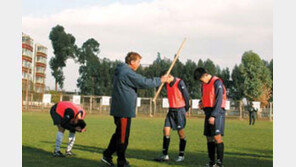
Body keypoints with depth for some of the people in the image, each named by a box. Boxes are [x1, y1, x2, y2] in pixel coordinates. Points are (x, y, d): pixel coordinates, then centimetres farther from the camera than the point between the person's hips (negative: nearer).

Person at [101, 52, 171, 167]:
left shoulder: (120, 71, 16)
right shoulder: (128, 73, -18)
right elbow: (145, 83, -17)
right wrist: (160, 80, -5)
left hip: (118, 109, 10)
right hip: (124, 110, -10)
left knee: (119, 133, 19)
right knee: (123, 136, -1)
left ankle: (107, 155, 22)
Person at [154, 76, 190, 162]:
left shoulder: (180, 83, -12)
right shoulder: (167, 84, 8)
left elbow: (186, 96, -7)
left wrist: (186, 110, 1)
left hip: (180, 110, -7)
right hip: (171, 110, 7)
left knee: (181, 133, 1)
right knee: (166, 130, -1)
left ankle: (181, 155, 12)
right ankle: (165, 155, 3)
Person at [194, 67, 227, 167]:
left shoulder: (217, 82, -10)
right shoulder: (204, 84, 16)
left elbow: (219, 100, -16)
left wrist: (213, 116, -21)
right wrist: (201, 103, 4)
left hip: (217, 112, -8)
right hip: (208, 113, 8)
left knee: (217, 136, -15)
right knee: (209, 138, 6)